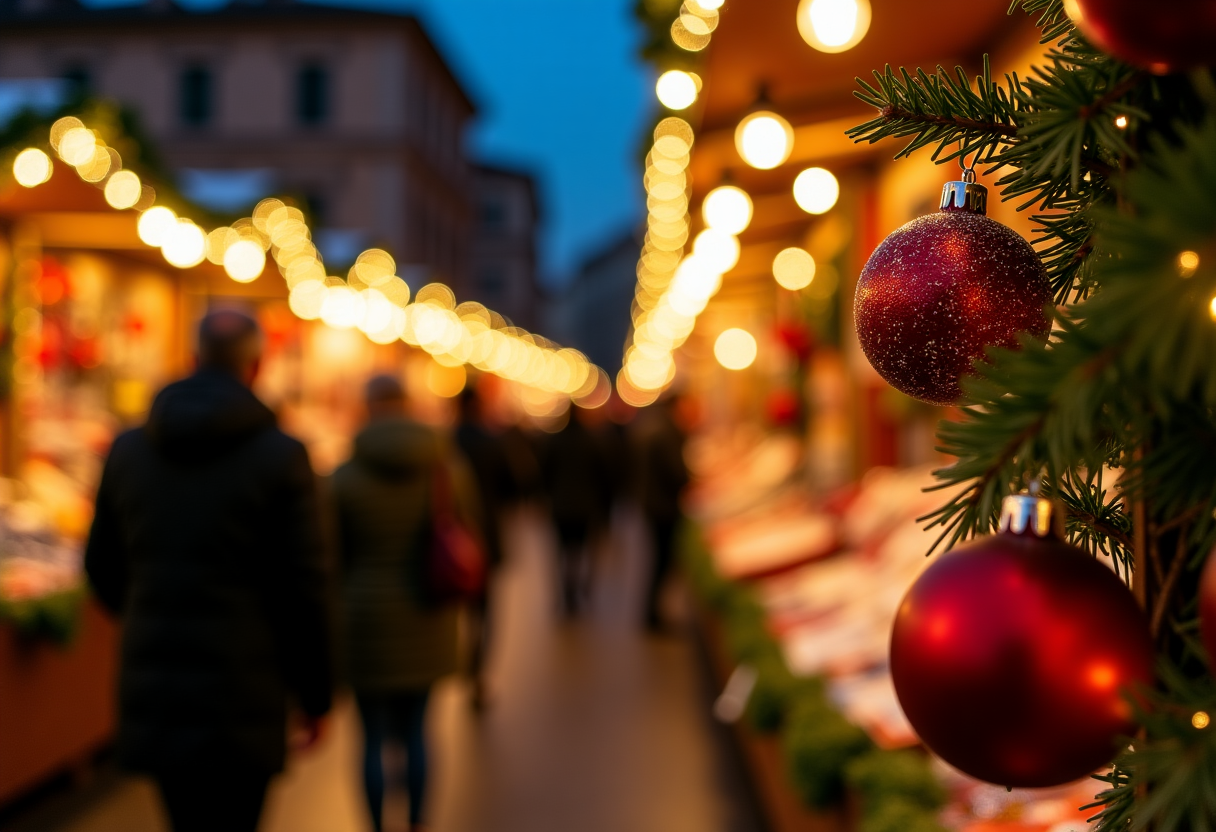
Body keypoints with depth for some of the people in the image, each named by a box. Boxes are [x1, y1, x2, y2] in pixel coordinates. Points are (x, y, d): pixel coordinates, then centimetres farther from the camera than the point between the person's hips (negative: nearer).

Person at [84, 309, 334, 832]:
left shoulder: (128, 449, 4)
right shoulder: (281, 456, -10)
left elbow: (102, 569, 12)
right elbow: (304, 588, -9)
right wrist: (315, 695, 3)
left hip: (151, 693, 5)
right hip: (241, 698, -5)